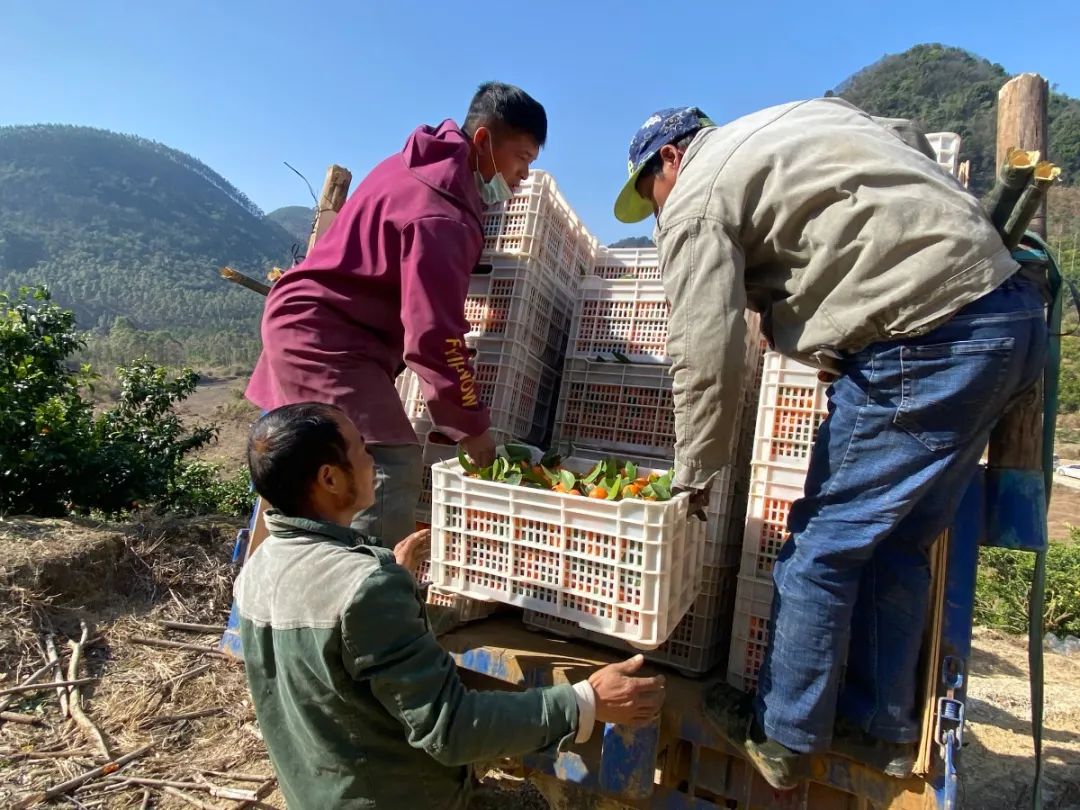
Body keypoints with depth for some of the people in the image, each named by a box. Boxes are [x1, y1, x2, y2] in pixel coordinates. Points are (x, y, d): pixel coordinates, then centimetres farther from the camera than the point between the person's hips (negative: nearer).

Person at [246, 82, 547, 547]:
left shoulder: (421, 166, 8)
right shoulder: (440, 217, -24)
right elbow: (433, 336, -28)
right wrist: (473, 430, -20)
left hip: (307, 324, 11)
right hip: (326, 337, -11)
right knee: (392, 466, -19)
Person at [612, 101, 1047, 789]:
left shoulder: (697, 199, -2)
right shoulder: (804, 113, 24)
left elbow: (707, 359, -8)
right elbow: (912, 143, 24)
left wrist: (694, 478, 3)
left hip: (930, 339, -9)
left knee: (822, 547, 2)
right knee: (897, 545, 16)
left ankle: (783, 739, 17)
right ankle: (881, 729, 29)